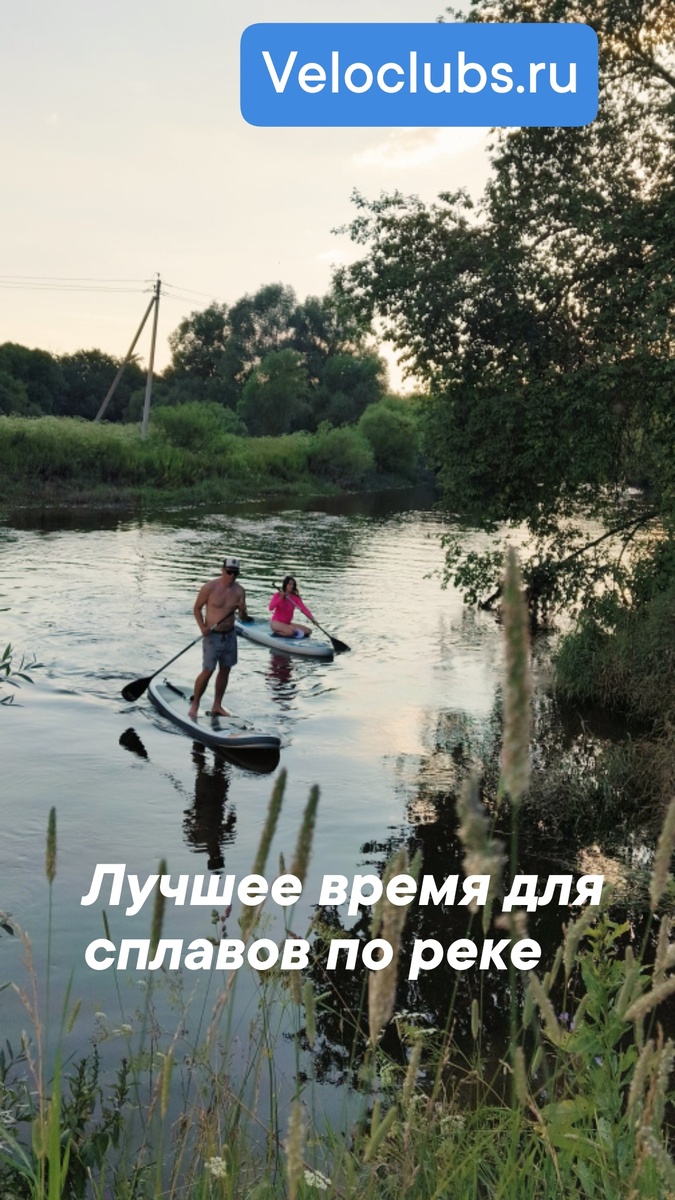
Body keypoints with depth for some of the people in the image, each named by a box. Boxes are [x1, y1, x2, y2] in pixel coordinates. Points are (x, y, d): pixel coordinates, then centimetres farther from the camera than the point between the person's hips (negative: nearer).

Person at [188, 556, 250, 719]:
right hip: (213, 636, -5)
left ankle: (217, 706, 22)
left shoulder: (239, 591, -2)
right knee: (207, 671, -5)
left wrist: (242, 612, -22)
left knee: (225, 670, 11)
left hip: (230, 635, 5)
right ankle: (194, 705, 9)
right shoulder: (210, 587, -13)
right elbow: (197, 608, -3)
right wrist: (202, 627, -16)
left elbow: (244, 618, 2)